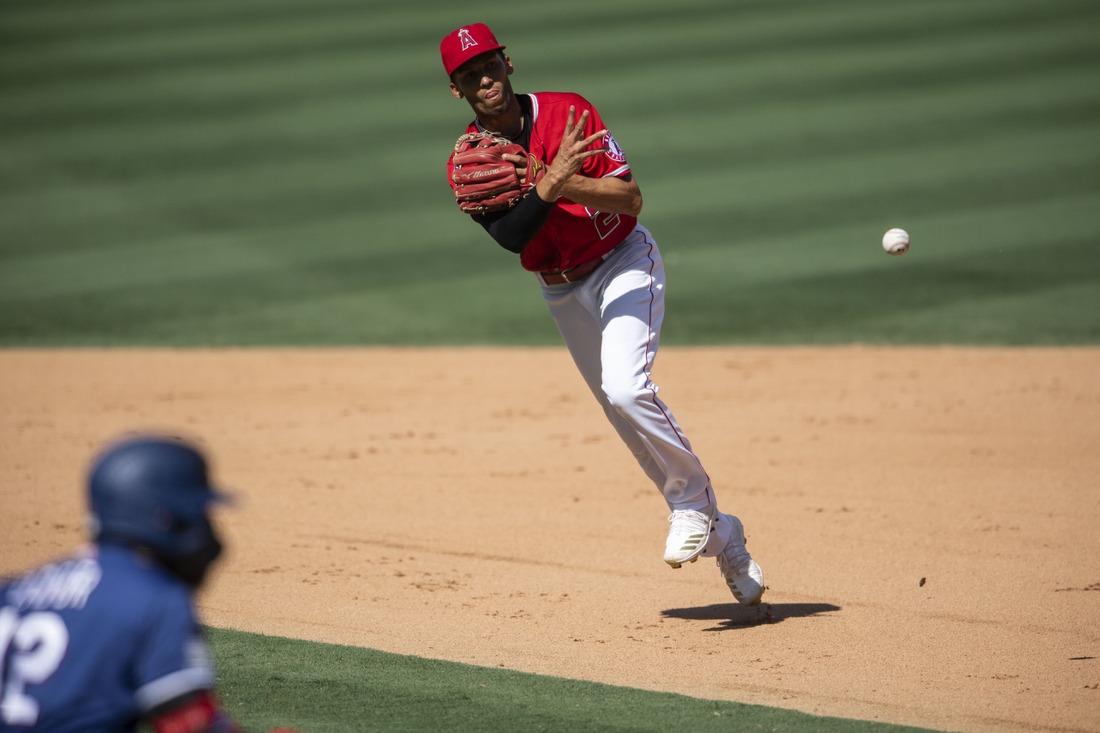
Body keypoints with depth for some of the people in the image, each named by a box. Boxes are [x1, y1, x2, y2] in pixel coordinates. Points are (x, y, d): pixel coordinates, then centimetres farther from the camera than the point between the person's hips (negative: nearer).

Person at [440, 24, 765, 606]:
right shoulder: (466, 163, -11)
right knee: (632, 424, 9)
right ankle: (720, 537, 22)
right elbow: (510, 236, -25)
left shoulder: (568, 114, -17)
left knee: (625, 388, -28)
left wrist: (564, 182, -36)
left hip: (623, 263, -4)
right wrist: (550, 180, -40)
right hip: (562, 292, 4)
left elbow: (632, 199, -21)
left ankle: (691, 499, -8)